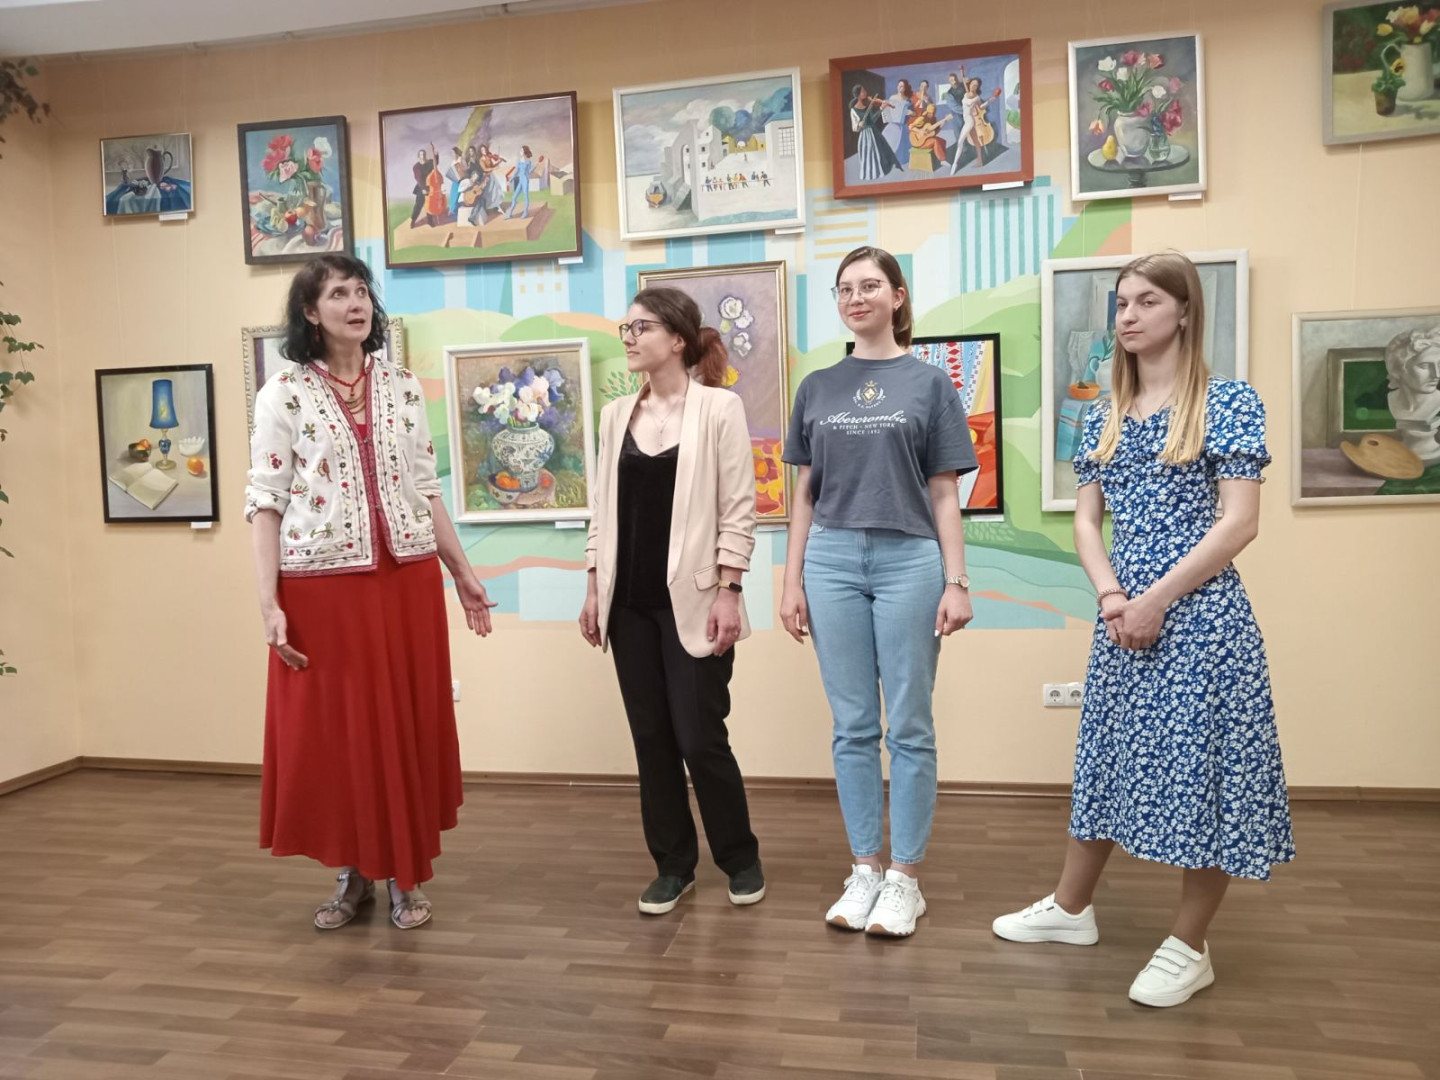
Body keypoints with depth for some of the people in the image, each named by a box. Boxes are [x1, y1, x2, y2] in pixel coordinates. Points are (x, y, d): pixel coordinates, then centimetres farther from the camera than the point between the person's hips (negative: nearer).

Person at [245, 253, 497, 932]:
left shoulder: (402, 387, 8)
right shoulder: (284, 394, -2)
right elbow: (265, 502, -4)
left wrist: (463, 573, 9)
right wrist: (269, 603, -11)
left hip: (407, 580, 3)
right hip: (323, 584, -2)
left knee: (407, 727, 8)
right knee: (330, 731, 6)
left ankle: (404, 875, 23)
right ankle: (350, 873, 25)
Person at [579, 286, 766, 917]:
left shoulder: (719, 408, -5)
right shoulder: (616, 415, 10)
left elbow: (738, 510, -7)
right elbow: (604, 509, 12)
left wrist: (728, 592, -13)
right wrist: (594, 589, 8)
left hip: (692, 599, -5)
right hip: (630, 601, 5)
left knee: (700, 737, -1)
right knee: (651, 737, 9)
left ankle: (741, 859, 22)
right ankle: (673, 864, 24)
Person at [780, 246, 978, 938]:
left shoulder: (928, 383, 5)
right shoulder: (817, 388, 11)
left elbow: (944, 494, 3)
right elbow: (805, 494, 11)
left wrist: (956, 582, -4)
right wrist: (792, 581, 6)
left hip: (909, 561, -2)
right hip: (833, 561, 2)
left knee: (909, 727, 3)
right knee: (852, 726, 7)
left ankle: (904, 876, 16)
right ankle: (864, 869, 20)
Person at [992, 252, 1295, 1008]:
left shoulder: (1229, 403, -6)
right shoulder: (1104, 417, 10)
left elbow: (1240, 523, -12)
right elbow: (1086, 520, 8)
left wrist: (1155, 600, -15)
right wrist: (1111, 597, -8)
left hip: (1199, 614, -5)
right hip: (1121, 616, 6)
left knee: (1199, 767, 3)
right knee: (1108, 758, 16)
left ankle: (1190, 948, 20)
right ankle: (1070, 908, 32)